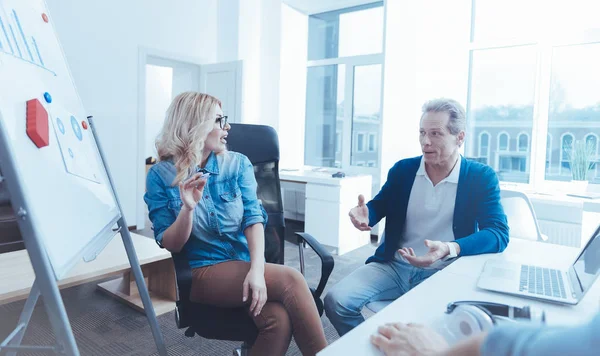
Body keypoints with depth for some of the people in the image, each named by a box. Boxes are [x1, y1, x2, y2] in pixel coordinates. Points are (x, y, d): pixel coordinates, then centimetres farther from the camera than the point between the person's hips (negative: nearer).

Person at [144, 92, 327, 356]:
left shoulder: (238, 163, 4)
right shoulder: (161, 175, -1)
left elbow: (254, 217, -7)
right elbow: (169, 245, -3)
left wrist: (257, 269, -23)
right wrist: (187, 209, -23)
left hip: (247, 266, 3)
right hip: (202, 273, -2)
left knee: (279, 319, -29)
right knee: (291, 280, -26)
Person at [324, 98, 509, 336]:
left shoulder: (481, 177, -3)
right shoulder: (403, 169, 4)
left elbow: (499, 234, -12)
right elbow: (378, 206, 15)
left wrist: (450, 249, -30)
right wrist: (365, 214, -11)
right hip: (394, 266, 3)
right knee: (336, 301, -17)